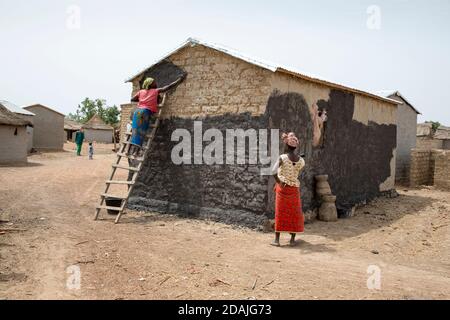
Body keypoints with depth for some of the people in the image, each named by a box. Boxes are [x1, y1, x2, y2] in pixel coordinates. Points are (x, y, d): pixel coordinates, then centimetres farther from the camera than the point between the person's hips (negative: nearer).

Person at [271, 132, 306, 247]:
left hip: (283, 187, -2)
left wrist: (278, 182, -10)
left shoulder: (282, 158, -14)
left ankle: (277, 240, 6)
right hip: (295, 188, 2)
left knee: (280, 212, 4)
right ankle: (293, 239, 17)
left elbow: (273, 171, -24)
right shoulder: (301, 160, -4)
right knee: (294, 213, 12)